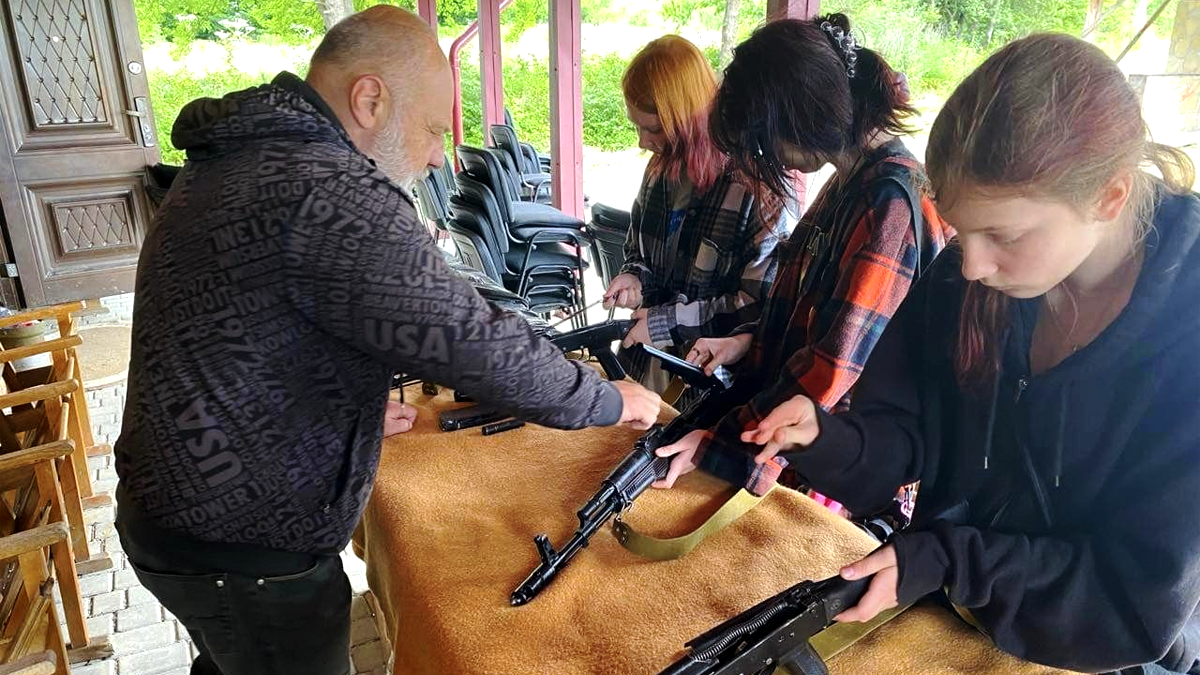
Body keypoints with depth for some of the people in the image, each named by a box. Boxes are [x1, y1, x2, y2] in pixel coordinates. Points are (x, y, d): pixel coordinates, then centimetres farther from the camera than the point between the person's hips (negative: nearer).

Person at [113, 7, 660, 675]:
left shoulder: (233, 161, 6)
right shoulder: (329, 194, -27)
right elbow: (478, 343, -27)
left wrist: (359, 408, 16)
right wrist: (613, 401, -12)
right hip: (249, 553, -9)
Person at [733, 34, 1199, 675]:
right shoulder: (960, 281, -12)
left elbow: (1145, 601, -18)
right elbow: (900, 441, -6)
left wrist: (942, 563, -25)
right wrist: (826, 440, -26)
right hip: (942, 614, 2)